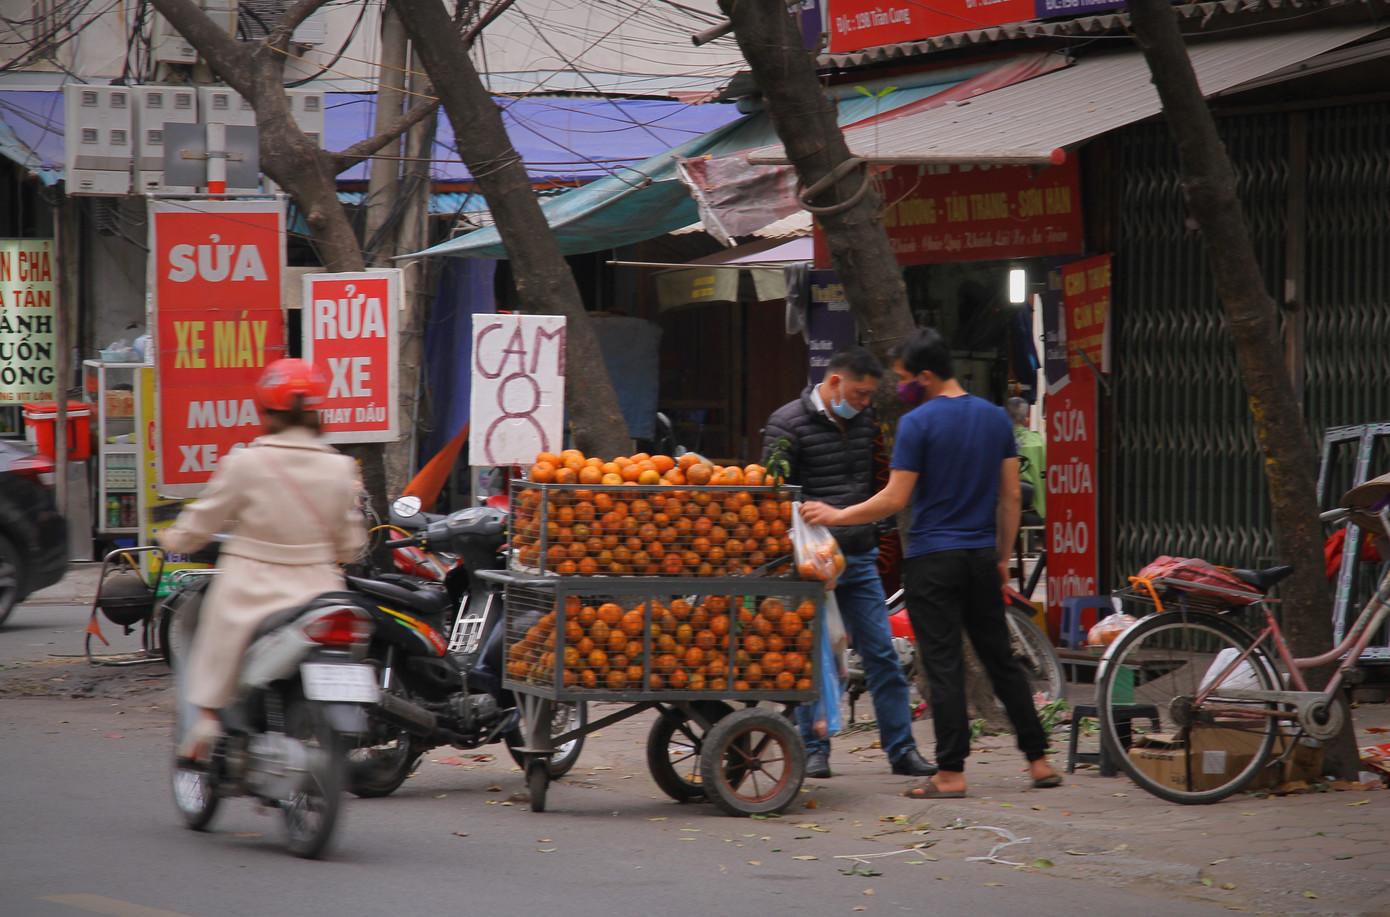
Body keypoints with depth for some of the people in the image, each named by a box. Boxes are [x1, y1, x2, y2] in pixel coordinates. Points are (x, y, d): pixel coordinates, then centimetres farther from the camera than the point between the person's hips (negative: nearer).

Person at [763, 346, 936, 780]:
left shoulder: (865, 421, 11)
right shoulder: (788, 423, -7)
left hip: (859, 558, 5)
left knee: (882, 654, 3)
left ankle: (901, 748, 7)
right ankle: (815, 749, 11)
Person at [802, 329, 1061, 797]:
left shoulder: (917, 423, -11)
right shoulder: (996, 417, 7)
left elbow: (895, 499, -12)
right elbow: (1010, 497, 9)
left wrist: (836, 516, -1)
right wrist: (1003, 557, 17)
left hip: (932, 560, -5)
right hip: (981, 556, 5)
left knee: (943, 665, -4)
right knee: (1001, 659, 13)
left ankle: (951, 771, -5)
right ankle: (1038, 759, 15)